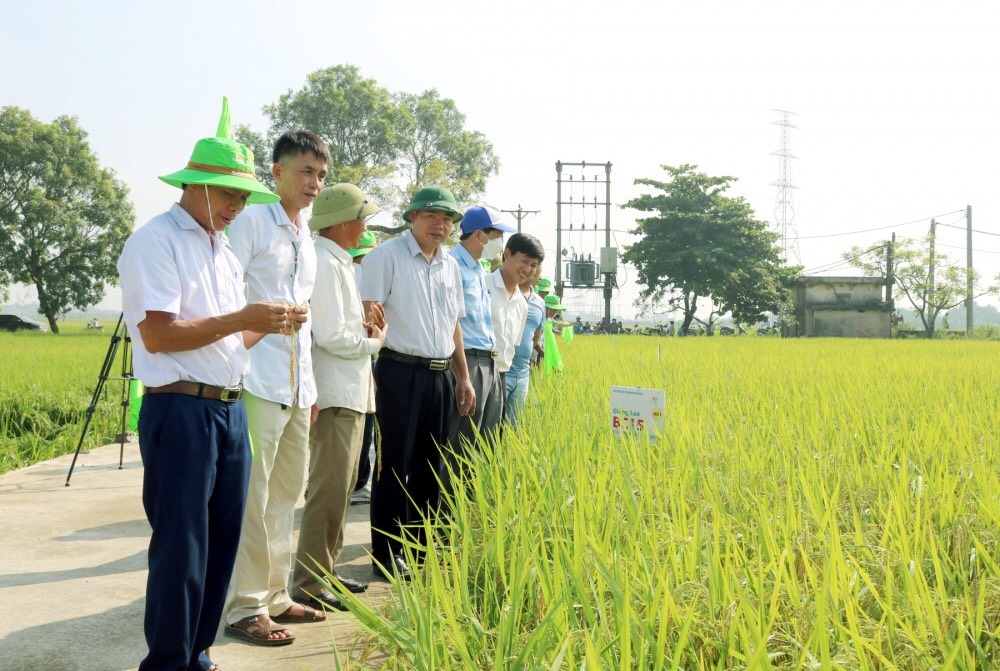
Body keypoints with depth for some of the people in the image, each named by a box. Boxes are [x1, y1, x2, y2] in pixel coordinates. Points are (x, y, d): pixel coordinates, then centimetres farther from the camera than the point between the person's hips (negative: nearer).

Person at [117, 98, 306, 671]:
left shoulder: (226, 251, 19)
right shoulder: (156, 242, -7)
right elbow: (157, 334, -17)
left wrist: (271, 325, 4)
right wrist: (241, 319, -17)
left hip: (232, 410, 8)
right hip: (182, 410, -8)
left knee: (221, 543, 11)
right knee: (181, 549, -3)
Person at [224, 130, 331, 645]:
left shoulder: (307, 239, 19)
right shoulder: (252, 221, -5)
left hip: (298, 386, 8)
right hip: (259, 382, -8)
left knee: (286, 494, 13)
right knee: (252, 497, -5)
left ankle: (274, 596, 23)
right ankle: (244, 609, 3)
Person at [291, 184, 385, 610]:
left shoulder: (338, 262, 17)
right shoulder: (324, 263, -16)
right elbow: (331, 337, -21)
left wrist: (363, 329, 5)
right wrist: (375, 341, -5)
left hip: (351, 394, 11)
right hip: (334, 395, -11)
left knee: (341, 486, 17)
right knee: (329, 489, -7)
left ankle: (325, 569, 27)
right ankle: (309, 583, 0)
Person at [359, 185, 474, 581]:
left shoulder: (451, 266, 16)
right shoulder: (387, 256, -4)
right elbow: (369, 315, -11)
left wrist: (463, 378, 20)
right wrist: (367, 374, -20)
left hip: (441, 376, 7)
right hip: (401, 373, -6)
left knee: (429, 465, 12)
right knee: (394, 465, -3)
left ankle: (420, 546, 23)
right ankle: (386, 554, 6)